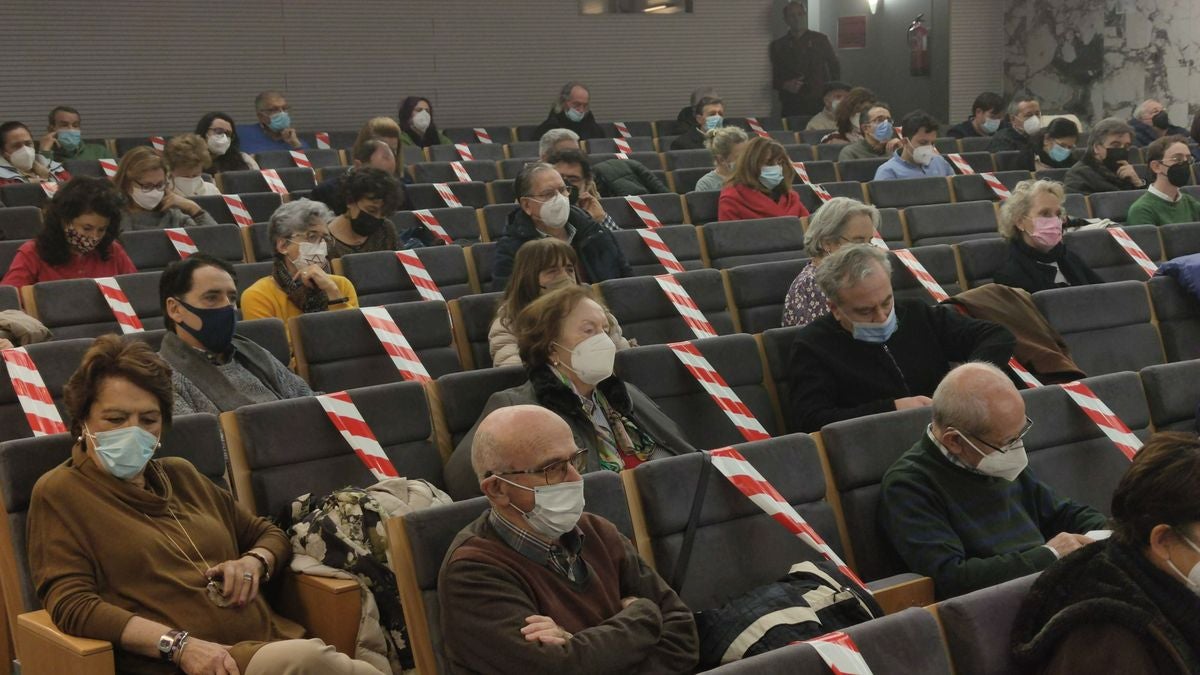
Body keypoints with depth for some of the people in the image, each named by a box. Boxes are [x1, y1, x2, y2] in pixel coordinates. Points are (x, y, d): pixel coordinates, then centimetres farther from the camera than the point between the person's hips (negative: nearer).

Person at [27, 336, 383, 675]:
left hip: (272, 639, 6)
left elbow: (269, 534, 31)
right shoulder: (59, 493, 6)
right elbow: (72, 604, -6)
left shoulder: (180, 474, 24)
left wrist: (254, 561, 6)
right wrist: (178, 645, -17)